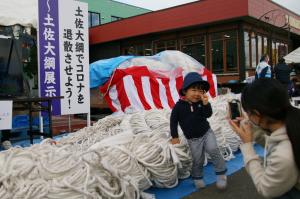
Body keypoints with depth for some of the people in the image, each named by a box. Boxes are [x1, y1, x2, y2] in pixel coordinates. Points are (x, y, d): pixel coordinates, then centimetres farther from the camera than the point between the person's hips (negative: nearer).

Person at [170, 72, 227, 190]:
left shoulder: (201, 102, -5)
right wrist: (175, 137, -6)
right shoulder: (179, 105, -12)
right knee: (198, 160, 4)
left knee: (213, 150, -18)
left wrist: (205, 103, -29)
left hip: (206, 132, 1)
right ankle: (197, 178, 29)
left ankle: (221, 173, 0)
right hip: (192, 139, -1)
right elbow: (173, 121, -5)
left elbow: (208, 115, -13)